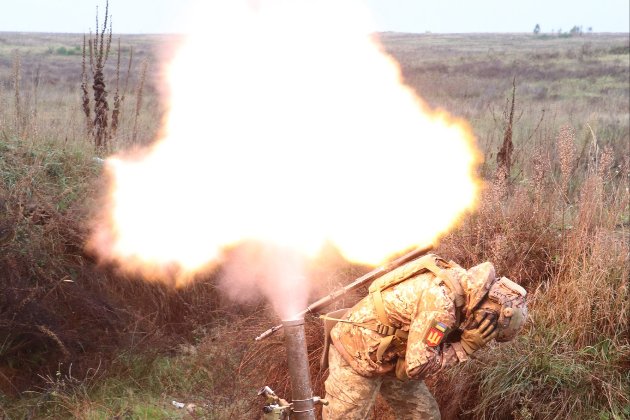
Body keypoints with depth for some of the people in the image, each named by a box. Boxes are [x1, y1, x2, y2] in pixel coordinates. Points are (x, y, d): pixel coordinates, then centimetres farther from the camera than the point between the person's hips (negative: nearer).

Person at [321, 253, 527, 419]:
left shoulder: (461, 283, -4)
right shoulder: (441, 301, -32)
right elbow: (417, 365, -29)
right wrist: (465, 347, -22)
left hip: (389, 354, 9)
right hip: (358, 352, -9)